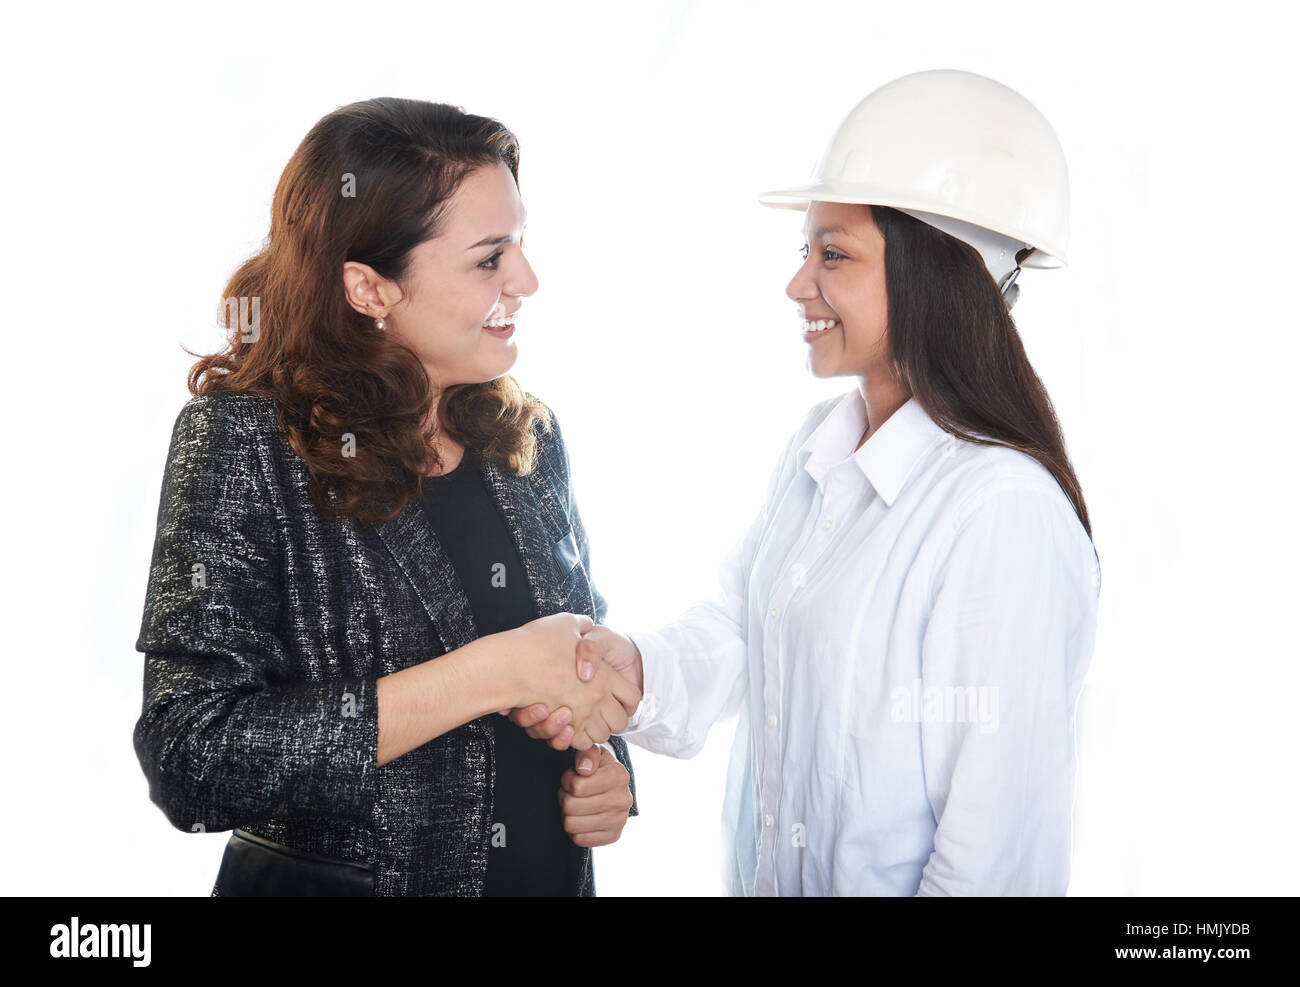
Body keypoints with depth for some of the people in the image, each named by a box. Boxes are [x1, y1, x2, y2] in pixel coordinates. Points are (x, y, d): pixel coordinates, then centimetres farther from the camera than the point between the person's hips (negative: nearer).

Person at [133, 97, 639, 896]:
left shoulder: (530, 437, -2)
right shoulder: (242, 441, -18)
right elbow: (193, 764, -26)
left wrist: (604, 764, -7)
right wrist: (494, 673, -29)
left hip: (555, 873, 5)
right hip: (326, 874, -4)